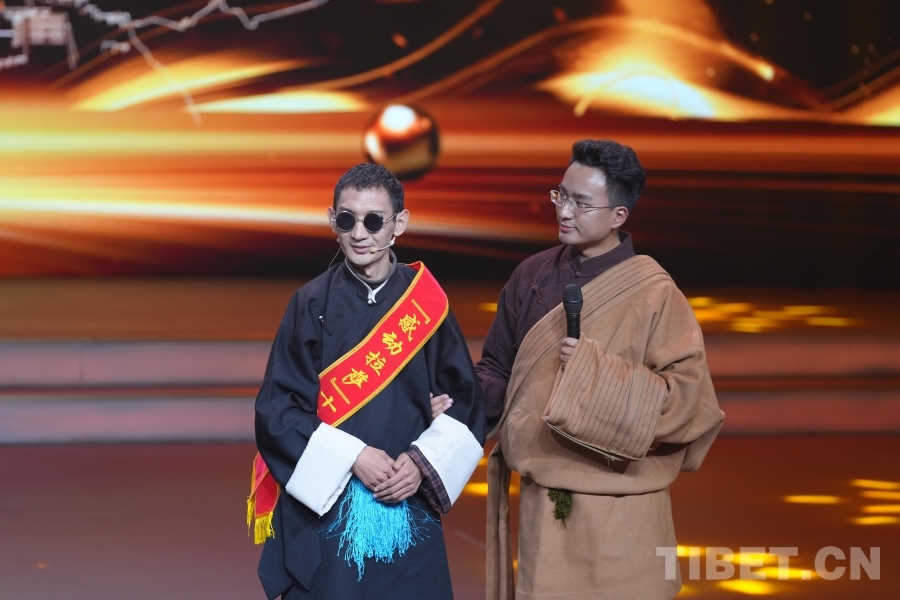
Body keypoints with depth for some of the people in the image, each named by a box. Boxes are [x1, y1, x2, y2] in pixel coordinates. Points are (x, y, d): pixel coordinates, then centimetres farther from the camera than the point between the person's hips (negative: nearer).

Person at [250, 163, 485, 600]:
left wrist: (423, 463, -11)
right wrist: (351, 457, -15)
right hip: (324, 505, -1)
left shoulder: (426, 303, 2)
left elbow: (464, 399, 4)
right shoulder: (312, 304, -2)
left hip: (409, 511, 1)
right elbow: (277, 408, -5)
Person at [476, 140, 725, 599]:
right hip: (541, 508, 4)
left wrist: (598, 374, -20)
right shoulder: (532, 277, 4)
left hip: (617, 516, -4)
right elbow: (498, 369, 11)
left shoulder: (653, 295, -10)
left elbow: (690, 398, -13)